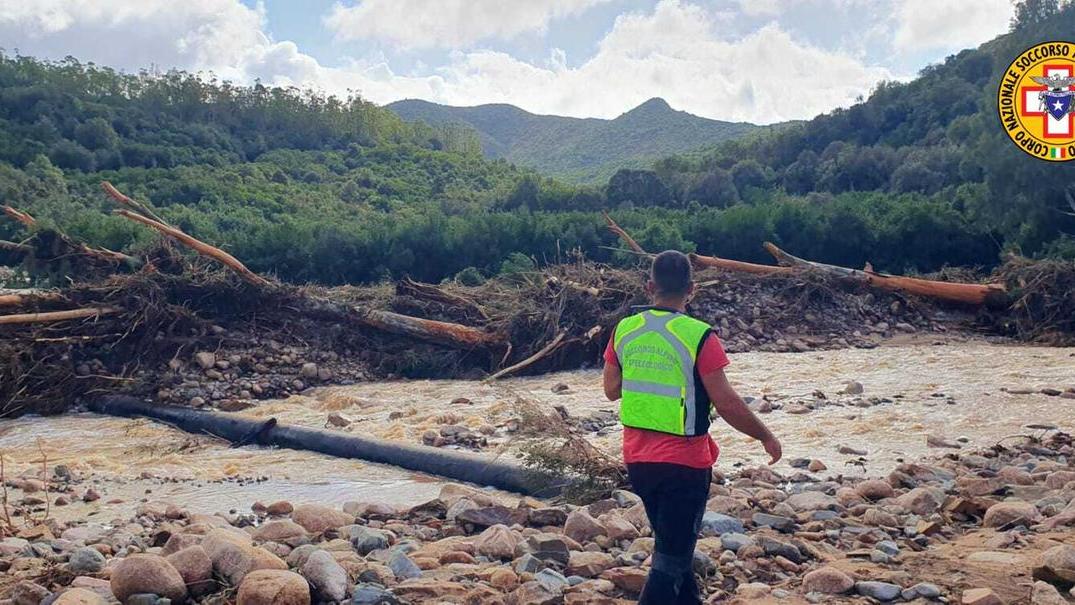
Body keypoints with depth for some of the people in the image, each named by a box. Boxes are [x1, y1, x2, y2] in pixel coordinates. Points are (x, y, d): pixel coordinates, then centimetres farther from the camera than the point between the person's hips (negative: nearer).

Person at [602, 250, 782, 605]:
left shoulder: (624, 330, -2)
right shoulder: (699, 337, -17)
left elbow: (611, 390, 8)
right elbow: (726, 404, -15)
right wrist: (766, 437, -1)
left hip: (637, 459, 6)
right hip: (684, 464, -6)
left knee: (673, 545, 24)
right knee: (671, 560, 4)